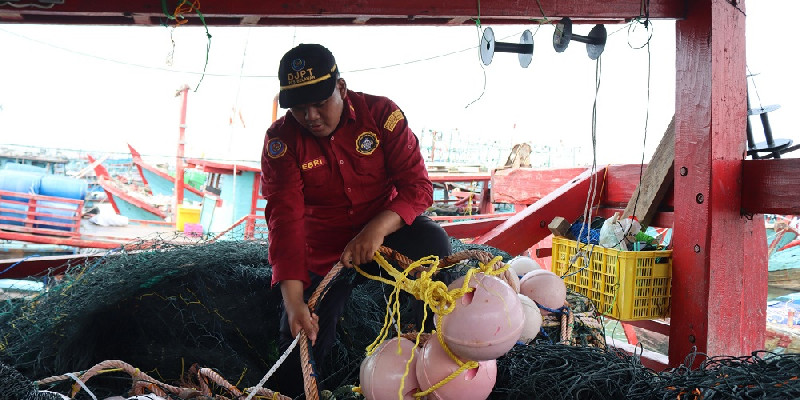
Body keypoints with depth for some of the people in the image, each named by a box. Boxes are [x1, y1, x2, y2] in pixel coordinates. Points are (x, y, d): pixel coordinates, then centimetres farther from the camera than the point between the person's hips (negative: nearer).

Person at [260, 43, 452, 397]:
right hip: (322, 252, 1)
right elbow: (285, 219, -22)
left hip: (384, 230, 0)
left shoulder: (381, 114, -13)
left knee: (432, 243, -31)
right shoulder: (281, 140, -13)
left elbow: (417, 187, -16)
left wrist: (377, 229, -37)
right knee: (301, 345, -6)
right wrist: (293, 301, -34)